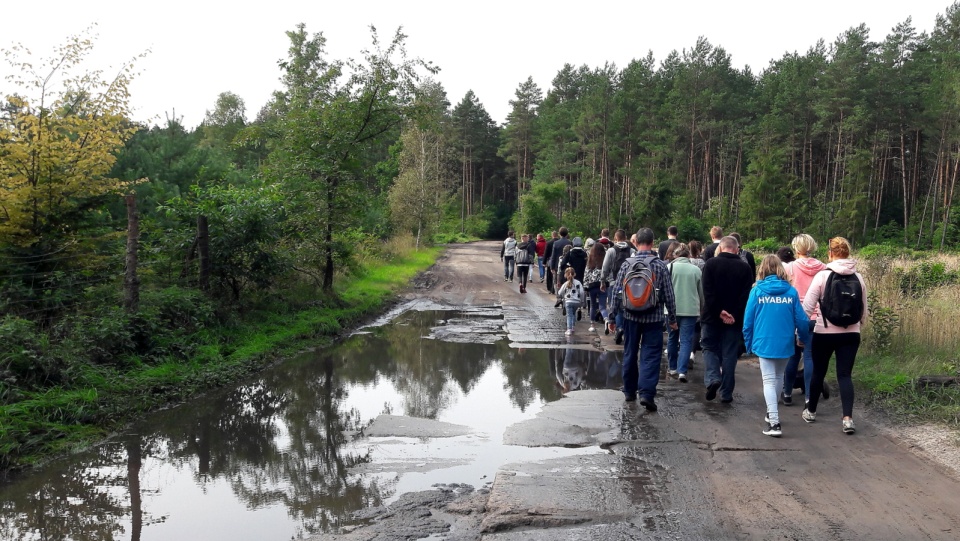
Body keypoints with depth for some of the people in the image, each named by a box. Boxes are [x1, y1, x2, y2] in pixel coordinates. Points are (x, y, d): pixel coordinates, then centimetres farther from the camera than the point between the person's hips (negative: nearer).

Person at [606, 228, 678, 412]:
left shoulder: (627, 264, -3)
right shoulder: (660, 266, -6)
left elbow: (616, 293, -2)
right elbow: (669, 295, -2)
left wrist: (611, 317, 7)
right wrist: (672, 318, 9)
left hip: (631, 316, 2)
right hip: (653, 318, -2)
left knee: (630, 354, 14)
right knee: (650, 356, 0)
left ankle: (629, 390, 25)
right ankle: (646, 393, -12)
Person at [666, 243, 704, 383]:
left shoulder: (669, 267, -3)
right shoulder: (696, 269, 1)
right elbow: (701, 292, 9)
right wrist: (701, 309, 21)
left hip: (673, 309, 1)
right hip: (691, 309, -1)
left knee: (672, 338, 16)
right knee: (686, 340, 0)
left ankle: (672, 367, 27)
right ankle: (682, 370, -11)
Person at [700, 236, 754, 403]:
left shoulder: (711, 263, -3)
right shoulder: (745, 267, 2)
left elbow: (708, 291, -12)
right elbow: (746, 295, -6)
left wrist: (719, 311, -12)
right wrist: (735, 315, -10)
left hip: (712, 316, -1)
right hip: (735, 319, 1)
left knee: (709, 348, 13)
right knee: (730, 354, 7)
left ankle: (712, 379, -10)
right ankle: (726, 393, 8)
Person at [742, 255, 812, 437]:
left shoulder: (757, 291, -6)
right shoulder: (791, 291, -4)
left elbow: (748, 320, -3)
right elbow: (801, 319, 0)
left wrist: (748, 342, 9)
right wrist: (805, 338, 17)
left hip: (764, 343, -2)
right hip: (785, 343, 2)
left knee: (769, 381, 1)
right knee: (778, 378, 21)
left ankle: (774, 422, -10)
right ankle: (772, 413, 37)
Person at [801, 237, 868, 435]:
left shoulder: (822, 275, -10)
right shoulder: (858, 278, 2)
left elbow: (807, 307, -12)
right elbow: (863, 312, 9)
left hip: (824, 333, -2)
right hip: (851, 335, 3)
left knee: (818, 372, 14)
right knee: (845, 375, 4)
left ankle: (811, 411, 29)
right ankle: (848, 418, -9)